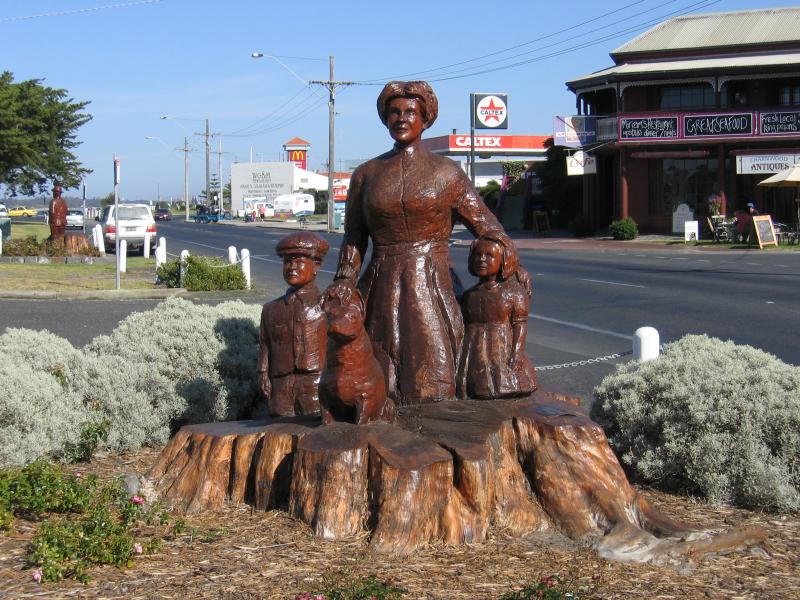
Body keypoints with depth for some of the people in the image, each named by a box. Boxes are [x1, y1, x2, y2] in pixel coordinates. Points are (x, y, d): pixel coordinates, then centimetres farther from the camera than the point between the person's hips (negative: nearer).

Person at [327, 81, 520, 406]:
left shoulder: (446, 172, 5)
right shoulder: (366, 174, 11)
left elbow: (487, 227, 6)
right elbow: (353, 237, 15)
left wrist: (509, 257, -10)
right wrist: (345, 280, 0)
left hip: (433, 290, -2)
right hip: (382, 291, 2)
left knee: (435, 391, -7)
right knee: (383, 393, 2)